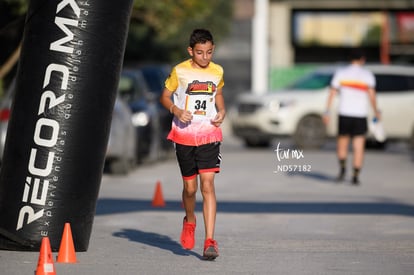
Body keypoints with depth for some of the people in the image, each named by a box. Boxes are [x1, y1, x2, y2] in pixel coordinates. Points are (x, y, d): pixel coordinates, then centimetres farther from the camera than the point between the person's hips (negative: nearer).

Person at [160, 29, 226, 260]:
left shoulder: (217, 72, 3)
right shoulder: (180, 71, -4)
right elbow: (165, 96, 4)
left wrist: (222, 111, 2)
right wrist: (176, 110, -15)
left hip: (209, 134, 0)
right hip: (183, 135, 0)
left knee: (208, 184, -12)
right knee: (190, 187, 5)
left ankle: (210, 241, -15)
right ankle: (190, 220, 39)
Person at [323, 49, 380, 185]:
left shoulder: (340, 73, 4)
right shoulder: (368, 75, -1)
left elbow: (332, 93, 0)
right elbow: (371, 94, -13)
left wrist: (327, 112, 1)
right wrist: (376, 111, -4)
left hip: (344, 113, 1)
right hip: (360, 115, -1)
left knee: (342, 143, 15)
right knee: (359, 147, 3)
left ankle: (342, 168, -3)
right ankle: (355, 176, -2)